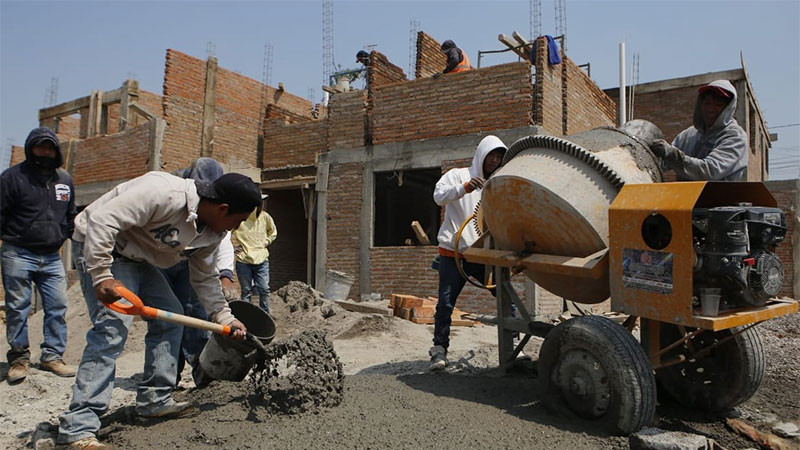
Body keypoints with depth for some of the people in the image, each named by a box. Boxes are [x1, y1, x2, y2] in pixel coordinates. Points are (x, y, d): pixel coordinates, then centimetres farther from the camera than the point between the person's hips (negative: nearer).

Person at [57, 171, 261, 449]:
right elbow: (101, 221, -32)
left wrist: (224, 317, -1)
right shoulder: (163, 193, -33)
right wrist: (102, 277, -32)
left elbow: (205, 278, 6)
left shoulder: (213, 233, -4)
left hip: (138, 258, 9)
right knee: (112, 328, -20)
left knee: (170, 318, 5)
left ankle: (155, 400, 16)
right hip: (100, 248, -9)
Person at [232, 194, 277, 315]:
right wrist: (234, 246, -3)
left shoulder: (265, 217, 2)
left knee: (264, 289, 2)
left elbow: (273, 232, 23)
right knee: (246, 291, 5)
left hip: (262, 260, 3)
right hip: (243, 261, -3)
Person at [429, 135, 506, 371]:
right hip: (454, 251, -4)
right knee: (446, 302, -4)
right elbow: (439, 195, -13)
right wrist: (465, 187, -28)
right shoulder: (458, 175, 5)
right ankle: (439, 349, 6)